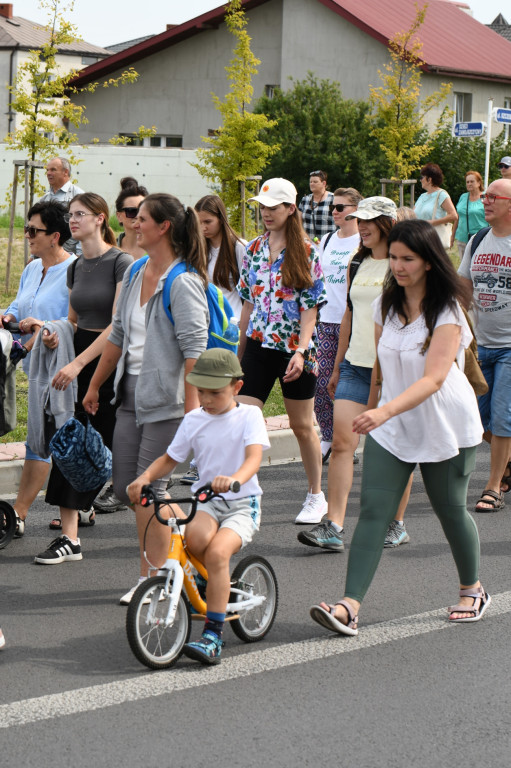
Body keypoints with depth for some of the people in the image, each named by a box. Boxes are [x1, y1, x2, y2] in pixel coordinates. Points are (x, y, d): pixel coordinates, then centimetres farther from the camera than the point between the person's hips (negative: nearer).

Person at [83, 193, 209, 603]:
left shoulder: (183, 282, -14)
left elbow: (194, 349, -19)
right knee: (124, 487, 9)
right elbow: (118, 335, 20)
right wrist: (95, 385, 23)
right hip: (132, 392, 8)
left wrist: (192, 407, -23)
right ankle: (176, 535, 26)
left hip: (167, 398, -8)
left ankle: (152, 578, 6)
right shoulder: (135, 274, 11)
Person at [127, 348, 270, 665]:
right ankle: (220, 585, 2)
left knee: (217, 552, -30)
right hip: (206, 499, 3)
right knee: (196, 538, -32)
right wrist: (144, 477, -8)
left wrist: (234, 479, -43)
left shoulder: (249, 415, -5)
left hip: (242, 503, -3)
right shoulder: (194, 420, 7)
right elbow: (170, 458, 13)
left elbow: (254, 457, -21)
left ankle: (213, 637, -24)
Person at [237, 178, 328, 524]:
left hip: (294, 347, -4)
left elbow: (310, 308, -9)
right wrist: (240, 349, 15)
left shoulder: (306, 252, -5)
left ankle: (317, 496, 24)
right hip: (258, 344, 4)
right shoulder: (255, 248, 9)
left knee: (302, 425, 8)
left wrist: (300, 351, -19)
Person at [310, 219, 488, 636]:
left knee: (450, 508, 10)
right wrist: (372, 410, 19)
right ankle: (350, 606, -15)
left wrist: (385, 411, -41)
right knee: (373, 510, -8)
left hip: (445, 427, -5)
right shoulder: (386, 305, 2)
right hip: (390, 429, 5)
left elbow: (433, 379, -29)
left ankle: (473, 590, 35)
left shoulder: (446, 312, -18)